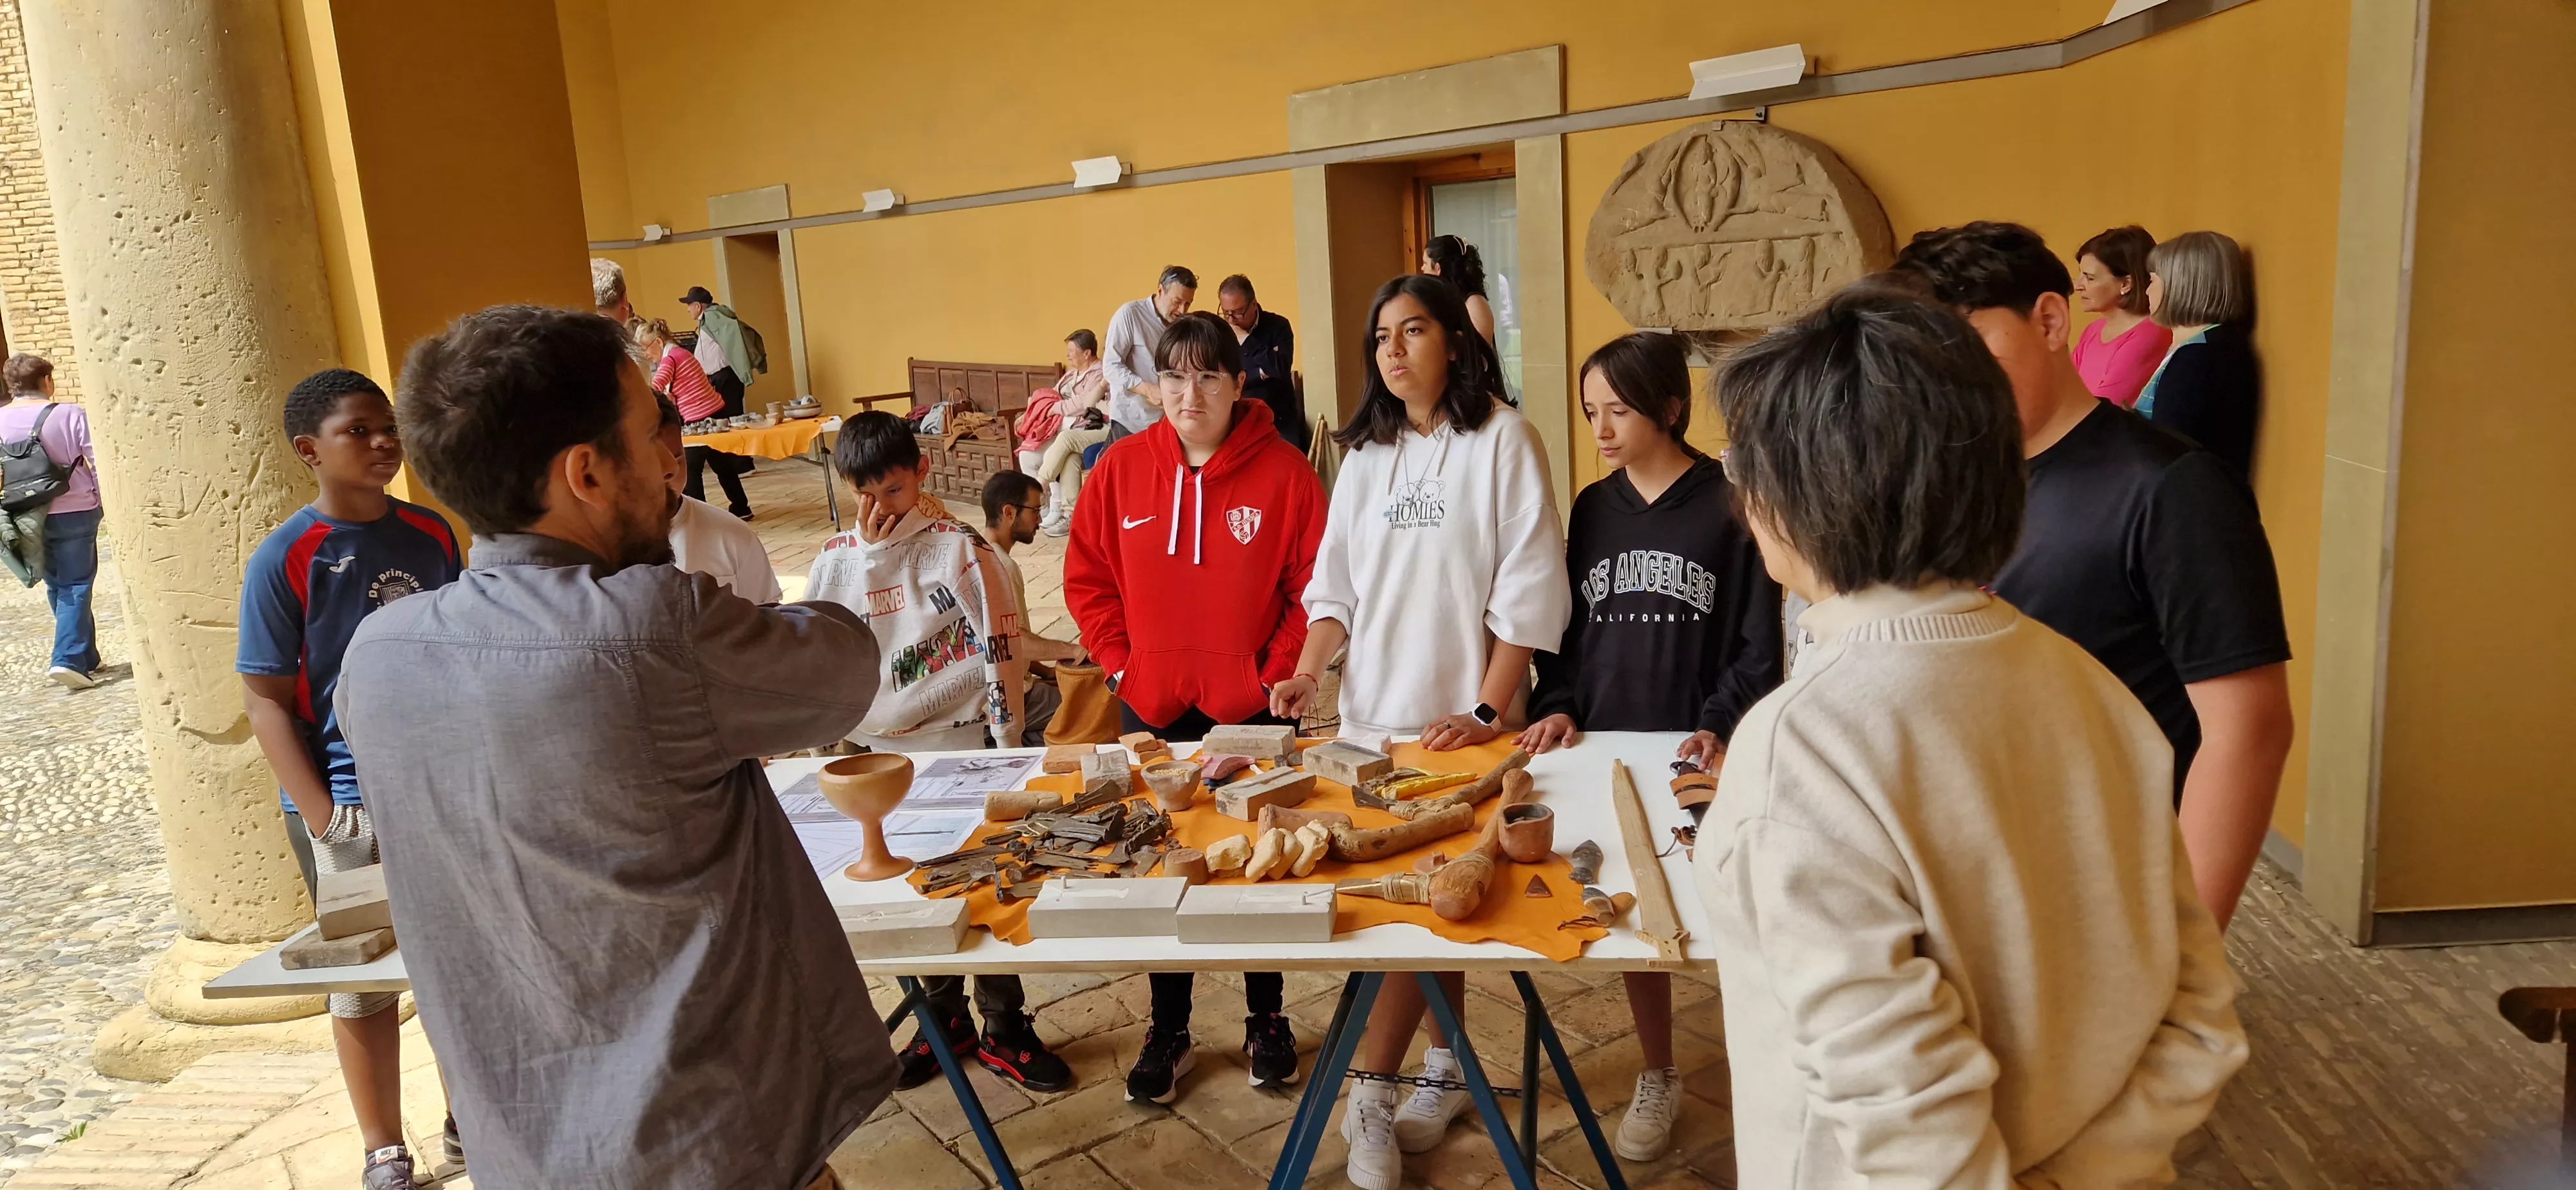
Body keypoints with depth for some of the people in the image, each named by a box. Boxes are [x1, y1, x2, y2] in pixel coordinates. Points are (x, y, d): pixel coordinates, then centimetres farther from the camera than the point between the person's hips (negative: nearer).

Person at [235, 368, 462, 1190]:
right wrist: (319, 814, -17)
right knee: (365, 979, 10)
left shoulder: (431, 534, 1)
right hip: (352, 801, -4)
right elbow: (266, 698, -11)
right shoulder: (283, 560, -12)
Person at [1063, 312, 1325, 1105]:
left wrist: (1275, 674, -11)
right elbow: (1087, 577, 4)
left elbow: (1315, 586, -7)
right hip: (1151, 709, 2)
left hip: (1250, 709, -2)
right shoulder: (1122, 469, -2)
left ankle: (1266, 1019, 32)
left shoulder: (1282, 471, -9)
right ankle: (1168, 1031, 27)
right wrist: (1123, 666, -3)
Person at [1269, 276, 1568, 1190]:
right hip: (1373, 712, 5)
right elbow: (1337, 582, 12)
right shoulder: (1367, 454, 11)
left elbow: (1529, 591, -10)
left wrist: (1487, 711, -16)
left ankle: (1371, 1092, 4)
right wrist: (1309, 669, -4)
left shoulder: (1502, 440, -6)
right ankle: (1447, 1066, 26)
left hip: (1458, 719, -4)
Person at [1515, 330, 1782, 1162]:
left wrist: (1722, 725, -18)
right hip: (1608, 750, 4)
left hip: (1700, 757, -4)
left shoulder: (1730, 505, -7)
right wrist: (1559, 707, -4)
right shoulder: (1592, 508, 7)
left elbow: (1760, 643, -6)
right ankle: (1657, 1074, 31)